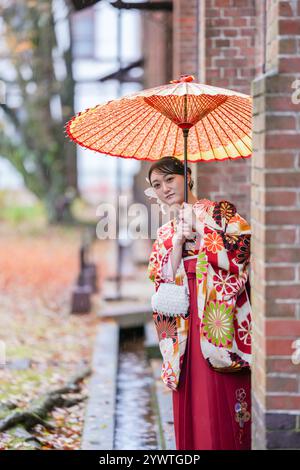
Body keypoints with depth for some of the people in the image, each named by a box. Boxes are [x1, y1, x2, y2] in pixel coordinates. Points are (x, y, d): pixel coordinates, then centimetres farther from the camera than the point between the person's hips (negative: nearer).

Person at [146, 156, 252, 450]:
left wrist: (195, 235, -8)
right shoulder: (165, 234, 20)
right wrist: (179, 240, -5)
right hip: (185, 324, 4)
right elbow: (165, 281, 8)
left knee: (220, 402, -12)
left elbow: (238, 255, -7)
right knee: (189, 405, 1)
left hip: (220, 318, -4)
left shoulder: (220, 212, 6)